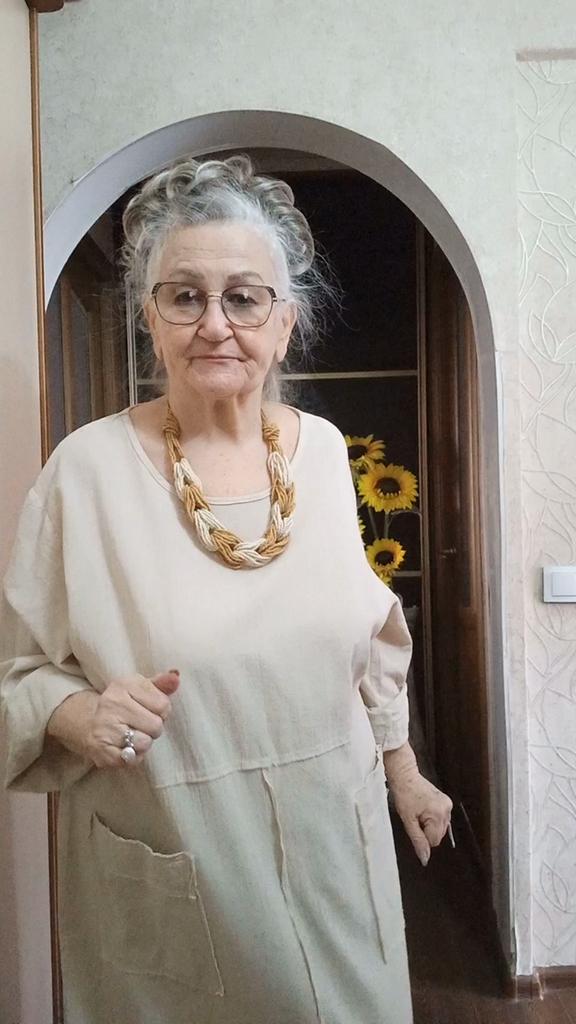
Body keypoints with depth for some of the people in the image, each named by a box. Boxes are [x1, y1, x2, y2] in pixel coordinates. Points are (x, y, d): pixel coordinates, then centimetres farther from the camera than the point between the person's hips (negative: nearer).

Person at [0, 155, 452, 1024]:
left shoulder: (323, 447, -3)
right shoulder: (87, 468, -15)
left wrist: (403, 770, 14)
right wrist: (79, 713, -27)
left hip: (332, 846, 4)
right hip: (170, 875, -3)